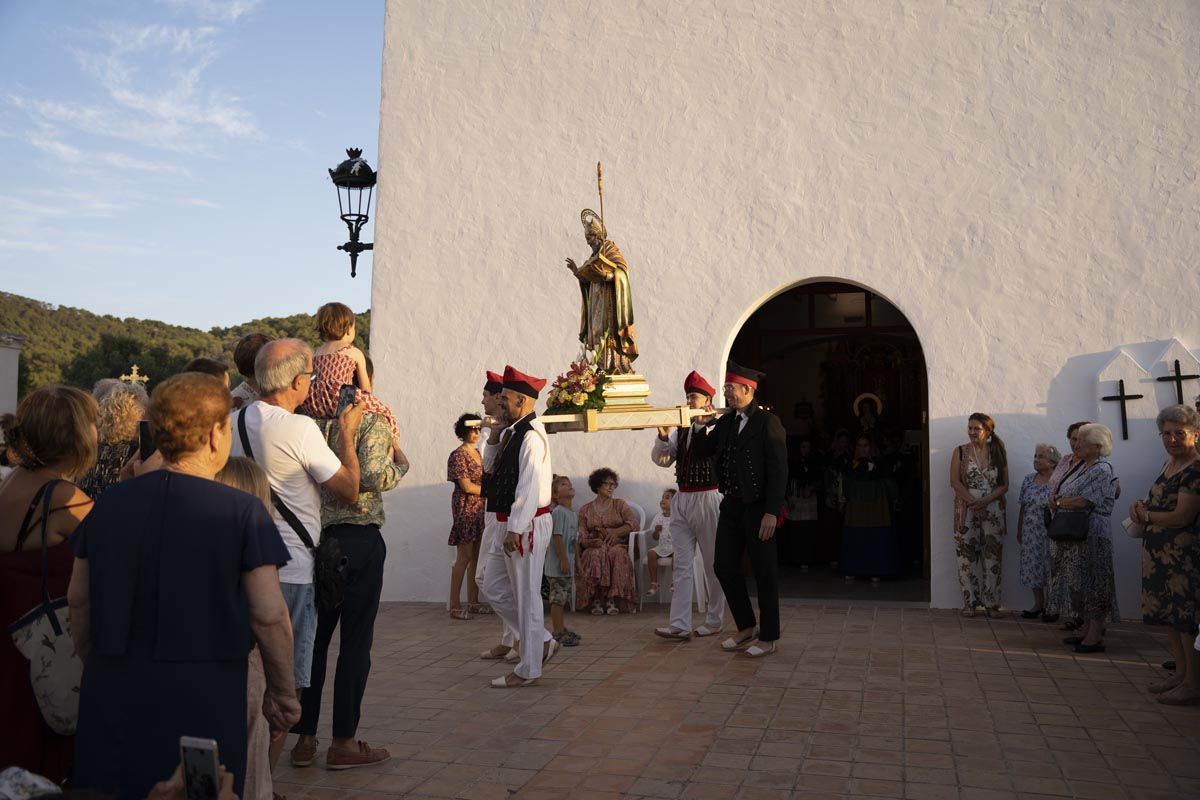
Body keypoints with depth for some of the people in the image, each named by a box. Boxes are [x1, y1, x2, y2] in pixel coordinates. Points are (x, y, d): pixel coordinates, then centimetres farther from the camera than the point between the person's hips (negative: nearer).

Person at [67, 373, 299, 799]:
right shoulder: (242, 512, -11)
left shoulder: (109, 503, 3)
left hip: (112, 694, 4)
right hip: (203, 700, -4)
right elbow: (269, 616, -12)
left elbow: (78, 600, 11)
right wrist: (282, 691, 1)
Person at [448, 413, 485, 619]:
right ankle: (454, 606, -5)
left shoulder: (477, 453, 16)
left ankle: (473, 602, 14)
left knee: (477, 556, 8)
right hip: (465, 508, -8)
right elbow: (466, 486, -13)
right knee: (464, 557, -9)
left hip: (480, 509, 8)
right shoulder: (458, 455, -8)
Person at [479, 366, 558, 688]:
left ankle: (528, 669, 13)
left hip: (526, 525, -10)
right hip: (509, 524, 10)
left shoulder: (531, 436, -17)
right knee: (494, 587, 16)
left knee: (526, 595, 1)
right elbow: (490, 466, 25)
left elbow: (529, 487, -22)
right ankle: (541, 641, 26)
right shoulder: (511, 433, 13)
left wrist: (516, 529, -23)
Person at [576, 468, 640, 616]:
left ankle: (612, 599, -33)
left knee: (617, 554, -36)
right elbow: (581, 534, 4)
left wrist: (615, 532, -16)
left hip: (617, 545, 0)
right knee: (596, 555, -36)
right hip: (594, 547, 0)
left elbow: (633, 523, -1)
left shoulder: (620, 504, 16)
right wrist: (588, 542, -20)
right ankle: (596, 599, -31)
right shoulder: (585, 509, 16)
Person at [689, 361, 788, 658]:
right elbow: (703, 451, 14)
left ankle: (768, 637, 17)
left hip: (758, 509, -7)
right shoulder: (725, 422, 10)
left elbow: (778, 470, -15)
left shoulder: (768, 422, -11)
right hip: (731, 506, 7)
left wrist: (772, 512, -19)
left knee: (764, 573, 4)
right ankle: (746, 628, 27)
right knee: (725, 567, 10)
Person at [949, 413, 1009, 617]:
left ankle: (991, 602, 10)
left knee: (992, 556, 2)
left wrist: (985, 500, -13)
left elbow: (1004, 485, 2)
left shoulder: (998, 452, 6)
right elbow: (955, 481, -5)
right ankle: (970, 602, 7)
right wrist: (973, 501, -15)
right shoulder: (961, 452, 3)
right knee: (967, 556, -1)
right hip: (966, 511, -1)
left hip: (993, 511, 1)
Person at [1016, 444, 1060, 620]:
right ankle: (1038, 604, 21)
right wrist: (1019, 531, 13)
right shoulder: (1029, 480, 7)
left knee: (1050, 568, 2)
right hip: (1031, 534, 5)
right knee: (1033, 568, 9)